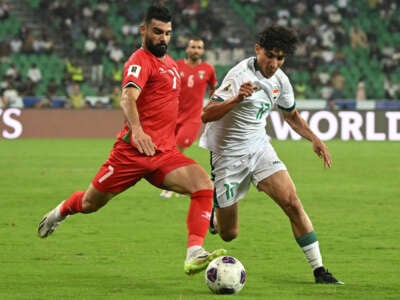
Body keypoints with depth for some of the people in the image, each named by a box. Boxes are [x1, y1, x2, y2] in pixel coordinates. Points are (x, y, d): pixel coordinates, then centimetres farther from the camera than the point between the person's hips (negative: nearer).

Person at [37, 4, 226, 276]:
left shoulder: (170, 63, 17)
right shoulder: (141, 61, -11)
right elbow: (128, 98, -30)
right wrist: (136, 130, -47)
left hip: (165, 153, 6)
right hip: (133, 151, -6)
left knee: (204, 183, -20)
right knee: (91, 203, 8)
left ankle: (194, 255, -28)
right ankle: (60, 212, 45)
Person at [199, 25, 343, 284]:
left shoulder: (280, 80, 0)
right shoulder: (241, 76, -22)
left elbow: (291, 114, 20)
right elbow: (207, 115, -30)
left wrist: (314, 139, 3)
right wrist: (236, 99, -47)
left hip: (259, 147, 5)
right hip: (228, 154, -5)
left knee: (292, 202, -16)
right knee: (229, 234, 1)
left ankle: (319, 270, -12)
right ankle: (213, 214, 39)